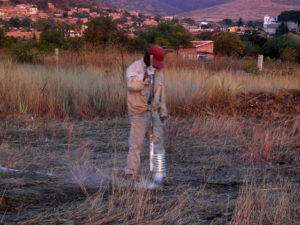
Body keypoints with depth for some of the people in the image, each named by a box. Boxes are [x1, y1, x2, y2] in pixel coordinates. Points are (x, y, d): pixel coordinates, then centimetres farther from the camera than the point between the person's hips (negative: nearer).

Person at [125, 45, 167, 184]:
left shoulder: (158, 71, 10)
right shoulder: (135, 68, -9)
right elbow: (132, 84, -28)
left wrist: (163, 112, 15)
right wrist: (145, 75, -38)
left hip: (154, 110, 5)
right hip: (138, 111, -5)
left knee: (158, 139, -5)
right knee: (136, 143, -3)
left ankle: (159, 173, -5)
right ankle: (131, 174, 7)